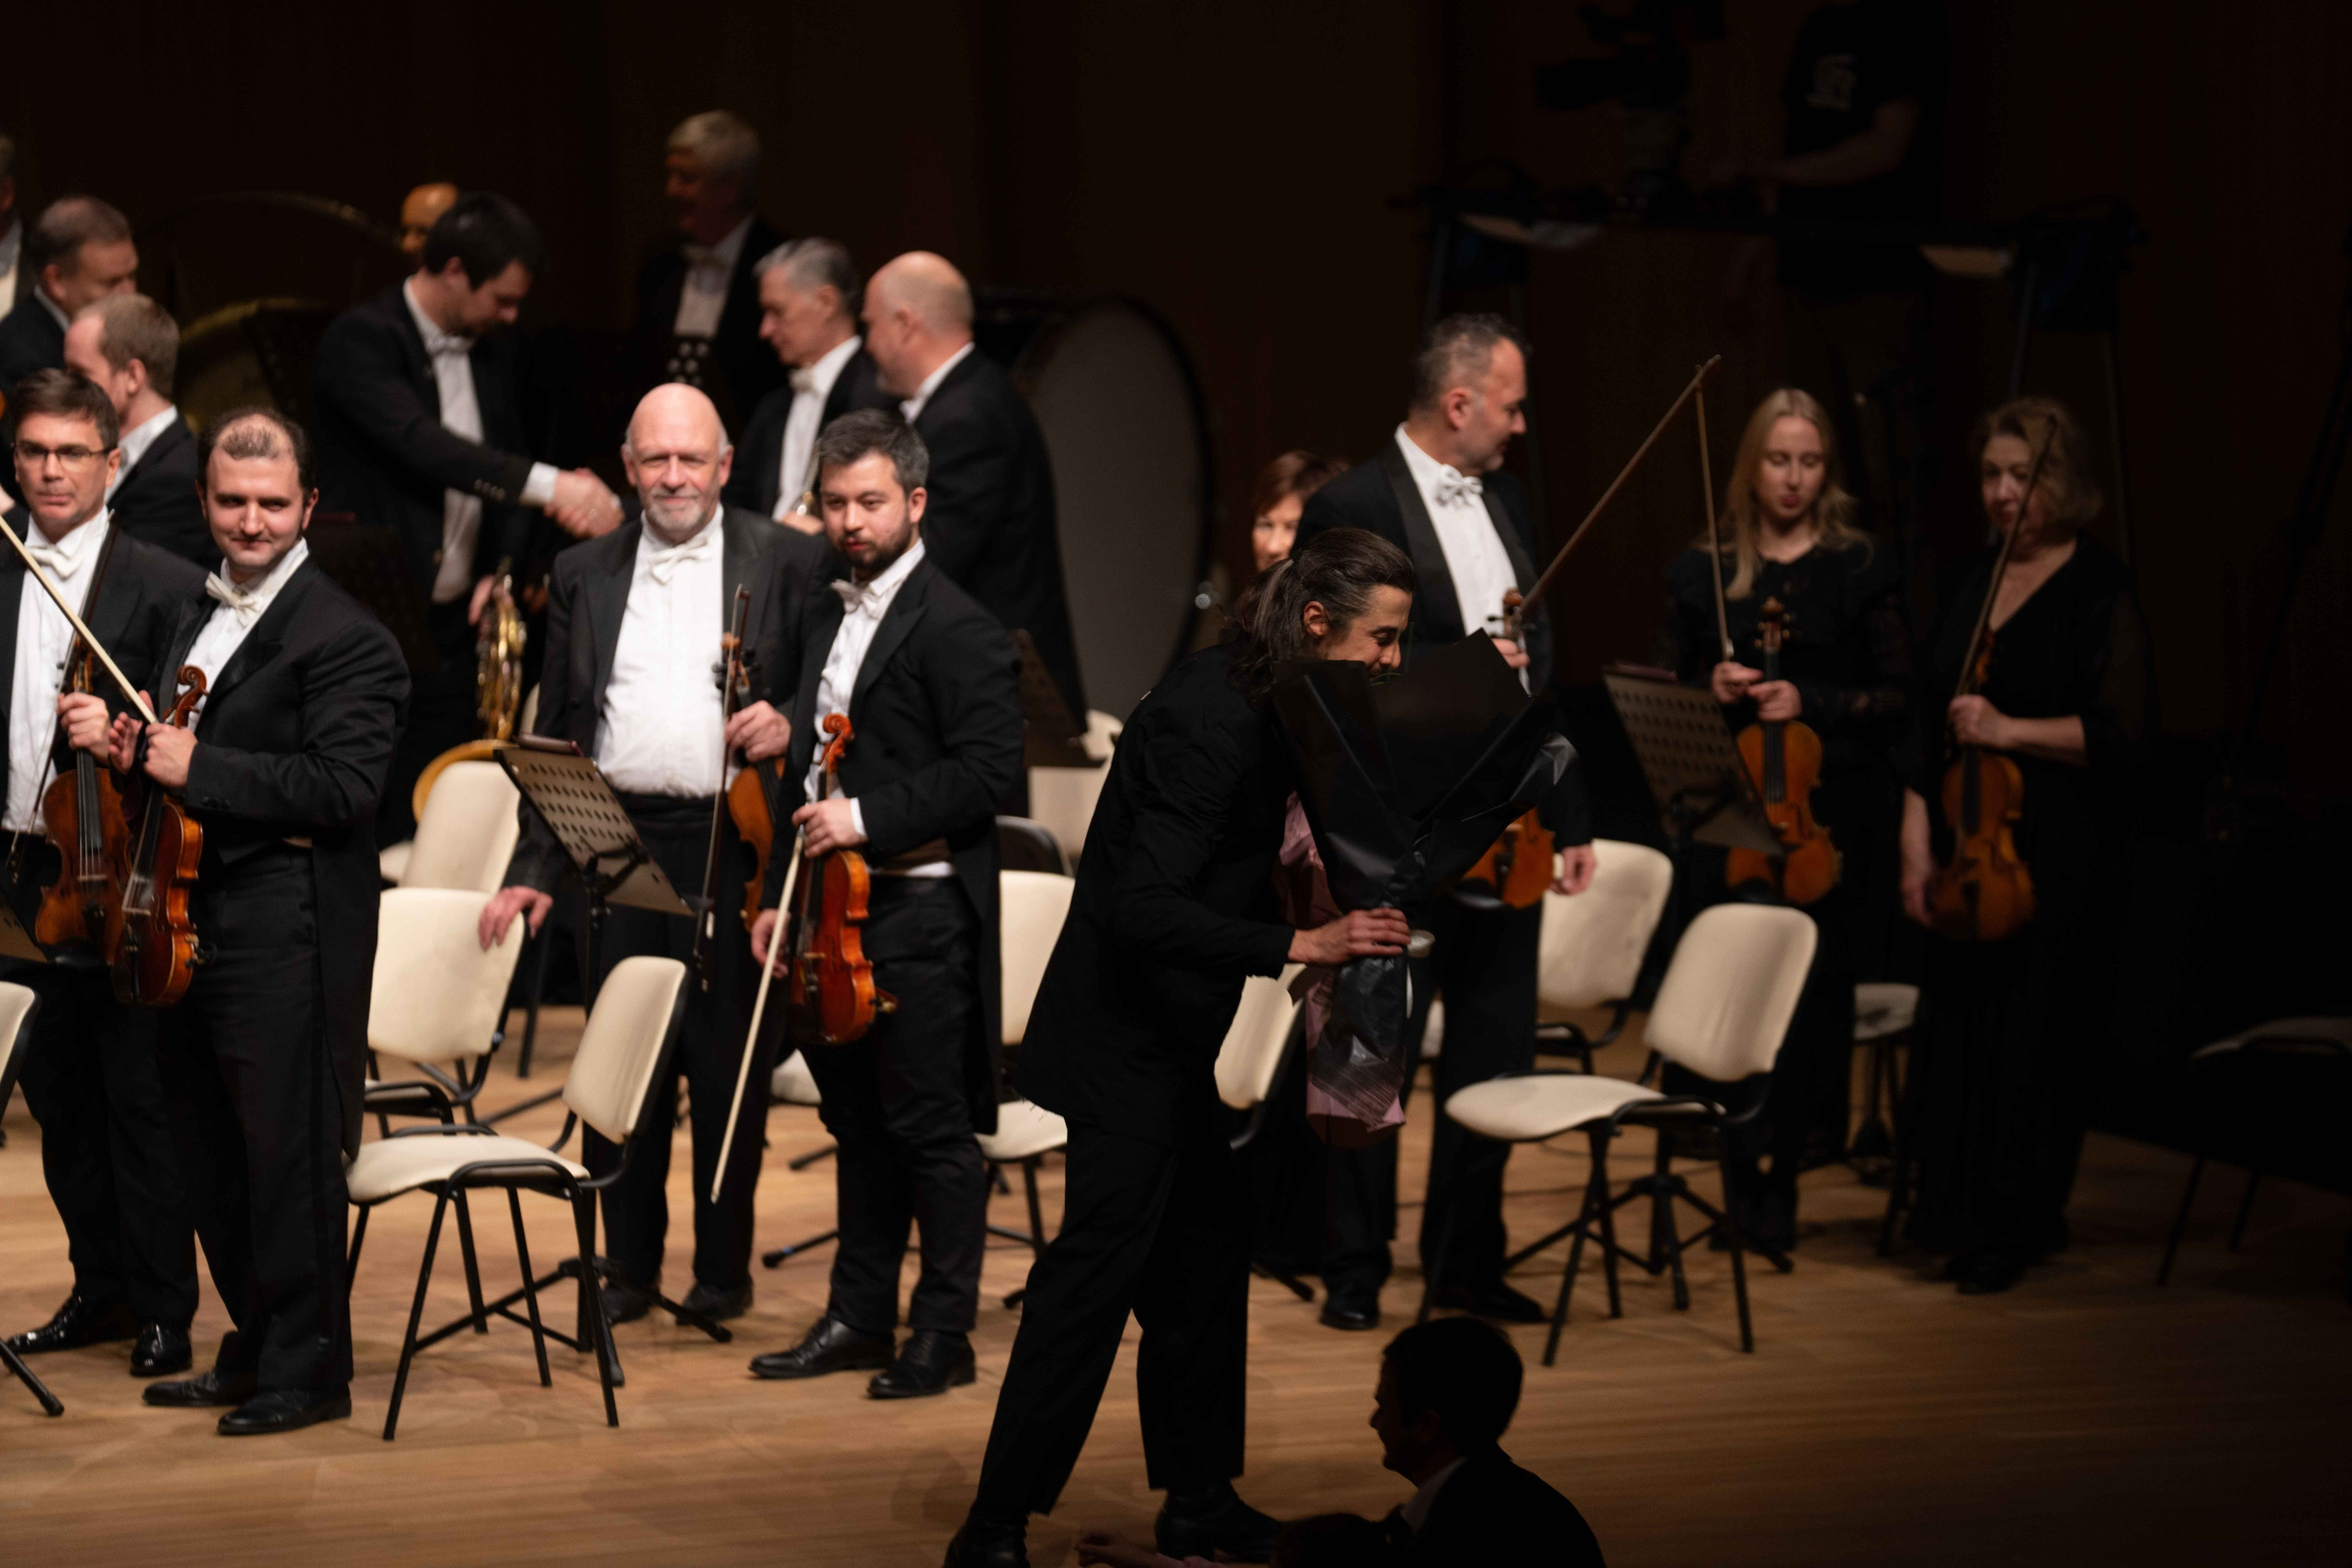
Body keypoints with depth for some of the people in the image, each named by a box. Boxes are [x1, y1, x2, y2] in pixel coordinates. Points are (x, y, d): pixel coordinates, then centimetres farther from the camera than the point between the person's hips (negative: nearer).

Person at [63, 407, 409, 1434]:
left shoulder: (345, 639, -11)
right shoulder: (198, 622, 18)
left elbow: (342, 787, -21)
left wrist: (194, 767, -21)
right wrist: (120, 745, 2)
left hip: (286, 935, -9)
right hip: (192, 925, 9)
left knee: (287, 1155, -3)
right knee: (210, 1156, 14)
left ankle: (308, 1371, 6)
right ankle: (254, 1349, 26)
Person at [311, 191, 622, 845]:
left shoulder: (492, 354, 12)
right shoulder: (361, 340, -12)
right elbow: (420, 443, -27)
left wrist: (500, 569, 3)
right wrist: (547, 485, -35)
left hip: (450, 630, 7)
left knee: (424, 827, 5)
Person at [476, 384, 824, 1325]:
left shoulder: (787, 564, 5)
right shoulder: (583, 576, 13)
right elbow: (556, 736, 14)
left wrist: (790, 727, -16)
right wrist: (532, 867, 8)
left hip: (733, 842, -2)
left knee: (727, 1063, 2)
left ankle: (723, 1268, 13)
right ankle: (628, 1265, 15)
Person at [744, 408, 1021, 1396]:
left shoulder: (957, 629, -10)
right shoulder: (826, 621, 17)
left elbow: (989, 771, -17)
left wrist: (869, 817, -21)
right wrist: (781, 895, 18)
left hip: (918, 914, -8)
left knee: (930, 1127, -3)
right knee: (858, 1125, 14)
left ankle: (943, 1333, 3)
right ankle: (861, 1316, 22)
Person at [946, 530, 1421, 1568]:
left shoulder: (1248, 694, 6)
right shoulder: (1210, 722, -24)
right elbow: (1145, 909, -32)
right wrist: (1301, 945, -38)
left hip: (1178, 1028, 10)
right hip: (1129, 1029, -10)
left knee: (1204, 1251, 13)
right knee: (1100, 1258, -10)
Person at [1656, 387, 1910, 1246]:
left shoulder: (1862, 568, 4)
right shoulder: (1700, 571, 10)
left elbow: (1898, 695, 1)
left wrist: (1810, 703, -12)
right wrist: (1711, 687, -6)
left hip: (1832, 815, -1)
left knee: (1811, 985, -4)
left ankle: (1782, 1175, 6)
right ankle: (1743, 1170, 2)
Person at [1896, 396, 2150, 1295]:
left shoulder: (2100, 591, -6)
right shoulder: (1974, 585, 13)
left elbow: (2121, 733, -12)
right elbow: (1931, 723, 15)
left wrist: (2010, 731, -19)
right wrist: (1918, 838, 7)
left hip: (2061, 858, -5)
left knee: (2032, 1033, -4)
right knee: (1954, 1026, 2)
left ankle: (2013, 1228, 7)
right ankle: (1958, 1213, 12)